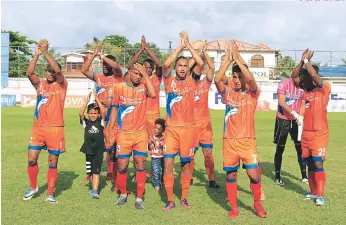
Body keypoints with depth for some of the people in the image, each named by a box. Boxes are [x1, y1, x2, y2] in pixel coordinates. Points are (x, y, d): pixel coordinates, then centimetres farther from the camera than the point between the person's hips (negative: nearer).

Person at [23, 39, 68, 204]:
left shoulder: (61, 85, 1)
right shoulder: (40, 84, 8)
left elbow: (58, 70, -18)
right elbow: (29, 73, -11)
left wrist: (46, 51, -21)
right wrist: (37, 54, -18)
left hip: (55, 128, -2)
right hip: (38, 127, 3)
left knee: (53, 162, 3)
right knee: (31, 159, 0)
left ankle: (50, 193, 13)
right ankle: (33, 187, 23)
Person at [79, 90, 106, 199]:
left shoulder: (101, 122, 0)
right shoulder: (85, 122, 4)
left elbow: (103, 111, -15)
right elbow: (80, 114, -12)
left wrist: (97, 99, -14)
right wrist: (87, 101, -16)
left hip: (98, 151, -3)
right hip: (88, 151, 3)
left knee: (96, 172, -8)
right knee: (89, 172, 12)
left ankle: (95, 192, -11)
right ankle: (95, 188, 30)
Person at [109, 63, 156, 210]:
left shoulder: (143, 87, 1)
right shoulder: (119, 88, 1)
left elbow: (153, 94, -22)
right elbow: (114, 109, 6)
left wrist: (145, 74, -15)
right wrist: (111, 130, 1)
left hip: (141, 133, 0)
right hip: (123, 134, 0)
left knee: (140, 163, -2)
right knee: (122, 166, 3)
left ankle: (139, 198, 8)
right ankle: (123, 194, 26)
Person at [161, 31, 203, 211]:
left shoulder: (191, 81, 5)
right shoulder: (169, 80, 3)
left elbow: (201, 64, -7)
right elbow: (165, 64, -14)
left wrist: (188, 44, -5)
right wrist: (181, 45, -10)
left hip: (188, 128, 1)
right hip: (171, 128, -1)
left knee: (186, 164, 9)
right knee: (168, 164, -4)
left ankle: (184, 198, 21)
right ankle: (170, 200, 7)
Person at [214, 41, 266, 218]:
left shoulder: (252, 93, 1)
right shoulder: (228, 93, 5)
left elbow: (251, 78, -19)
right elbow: (217, 80, -13)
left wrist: (237, 58, -15)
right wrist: (229, 58, -13)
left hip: (247, 140, -2)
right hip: (229, 141, 2)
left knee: (253, 174, -6)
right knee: (231, 175, 6)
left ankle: (257, 203, 20)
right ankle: (234, 208, 20)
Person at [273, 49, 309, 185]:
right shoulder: (284, 83, -12)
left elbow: (302, 104, 1)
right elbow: (281, 102, -19)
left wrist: (300, 117, -17)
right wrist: (295, 114, -27)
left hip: (296, 121, 4)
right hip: (283, 120, -4)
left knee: (300, 147, 4)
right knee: (280, 149, 3)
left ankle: (304, 176, 14)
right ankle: (277, 177, 14)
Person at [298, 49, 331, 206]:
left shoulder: (324, 90, -6)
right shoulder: (305, 92, 10)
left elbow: (315, 76, -21)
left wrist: (307, 61, -11)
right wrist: (303, 61, -1)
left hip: (319, 134, -6)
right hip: (306, 134, 6)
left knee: (318, 164, -10)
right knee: (309, 164, 11)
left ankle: (320, 195, -5)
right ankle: (313, 192, 21)